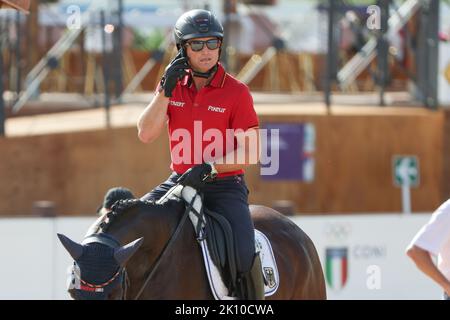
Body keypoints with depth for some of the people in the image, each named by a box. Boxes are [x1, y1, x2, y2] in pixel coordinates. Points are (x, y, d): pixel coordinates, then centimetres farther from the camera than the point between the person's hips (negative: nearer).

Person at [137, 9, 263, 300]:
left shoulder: (236, 92, -5)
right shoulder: (172, 86, 6)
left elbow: (251, 152, -9)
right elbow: (146, 135, -4)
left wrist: (210, 168, -22)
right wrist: (166, 90, -13)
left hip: (225, 185, -4)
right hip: (180, 181, 4)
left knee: (244, 255, -25)